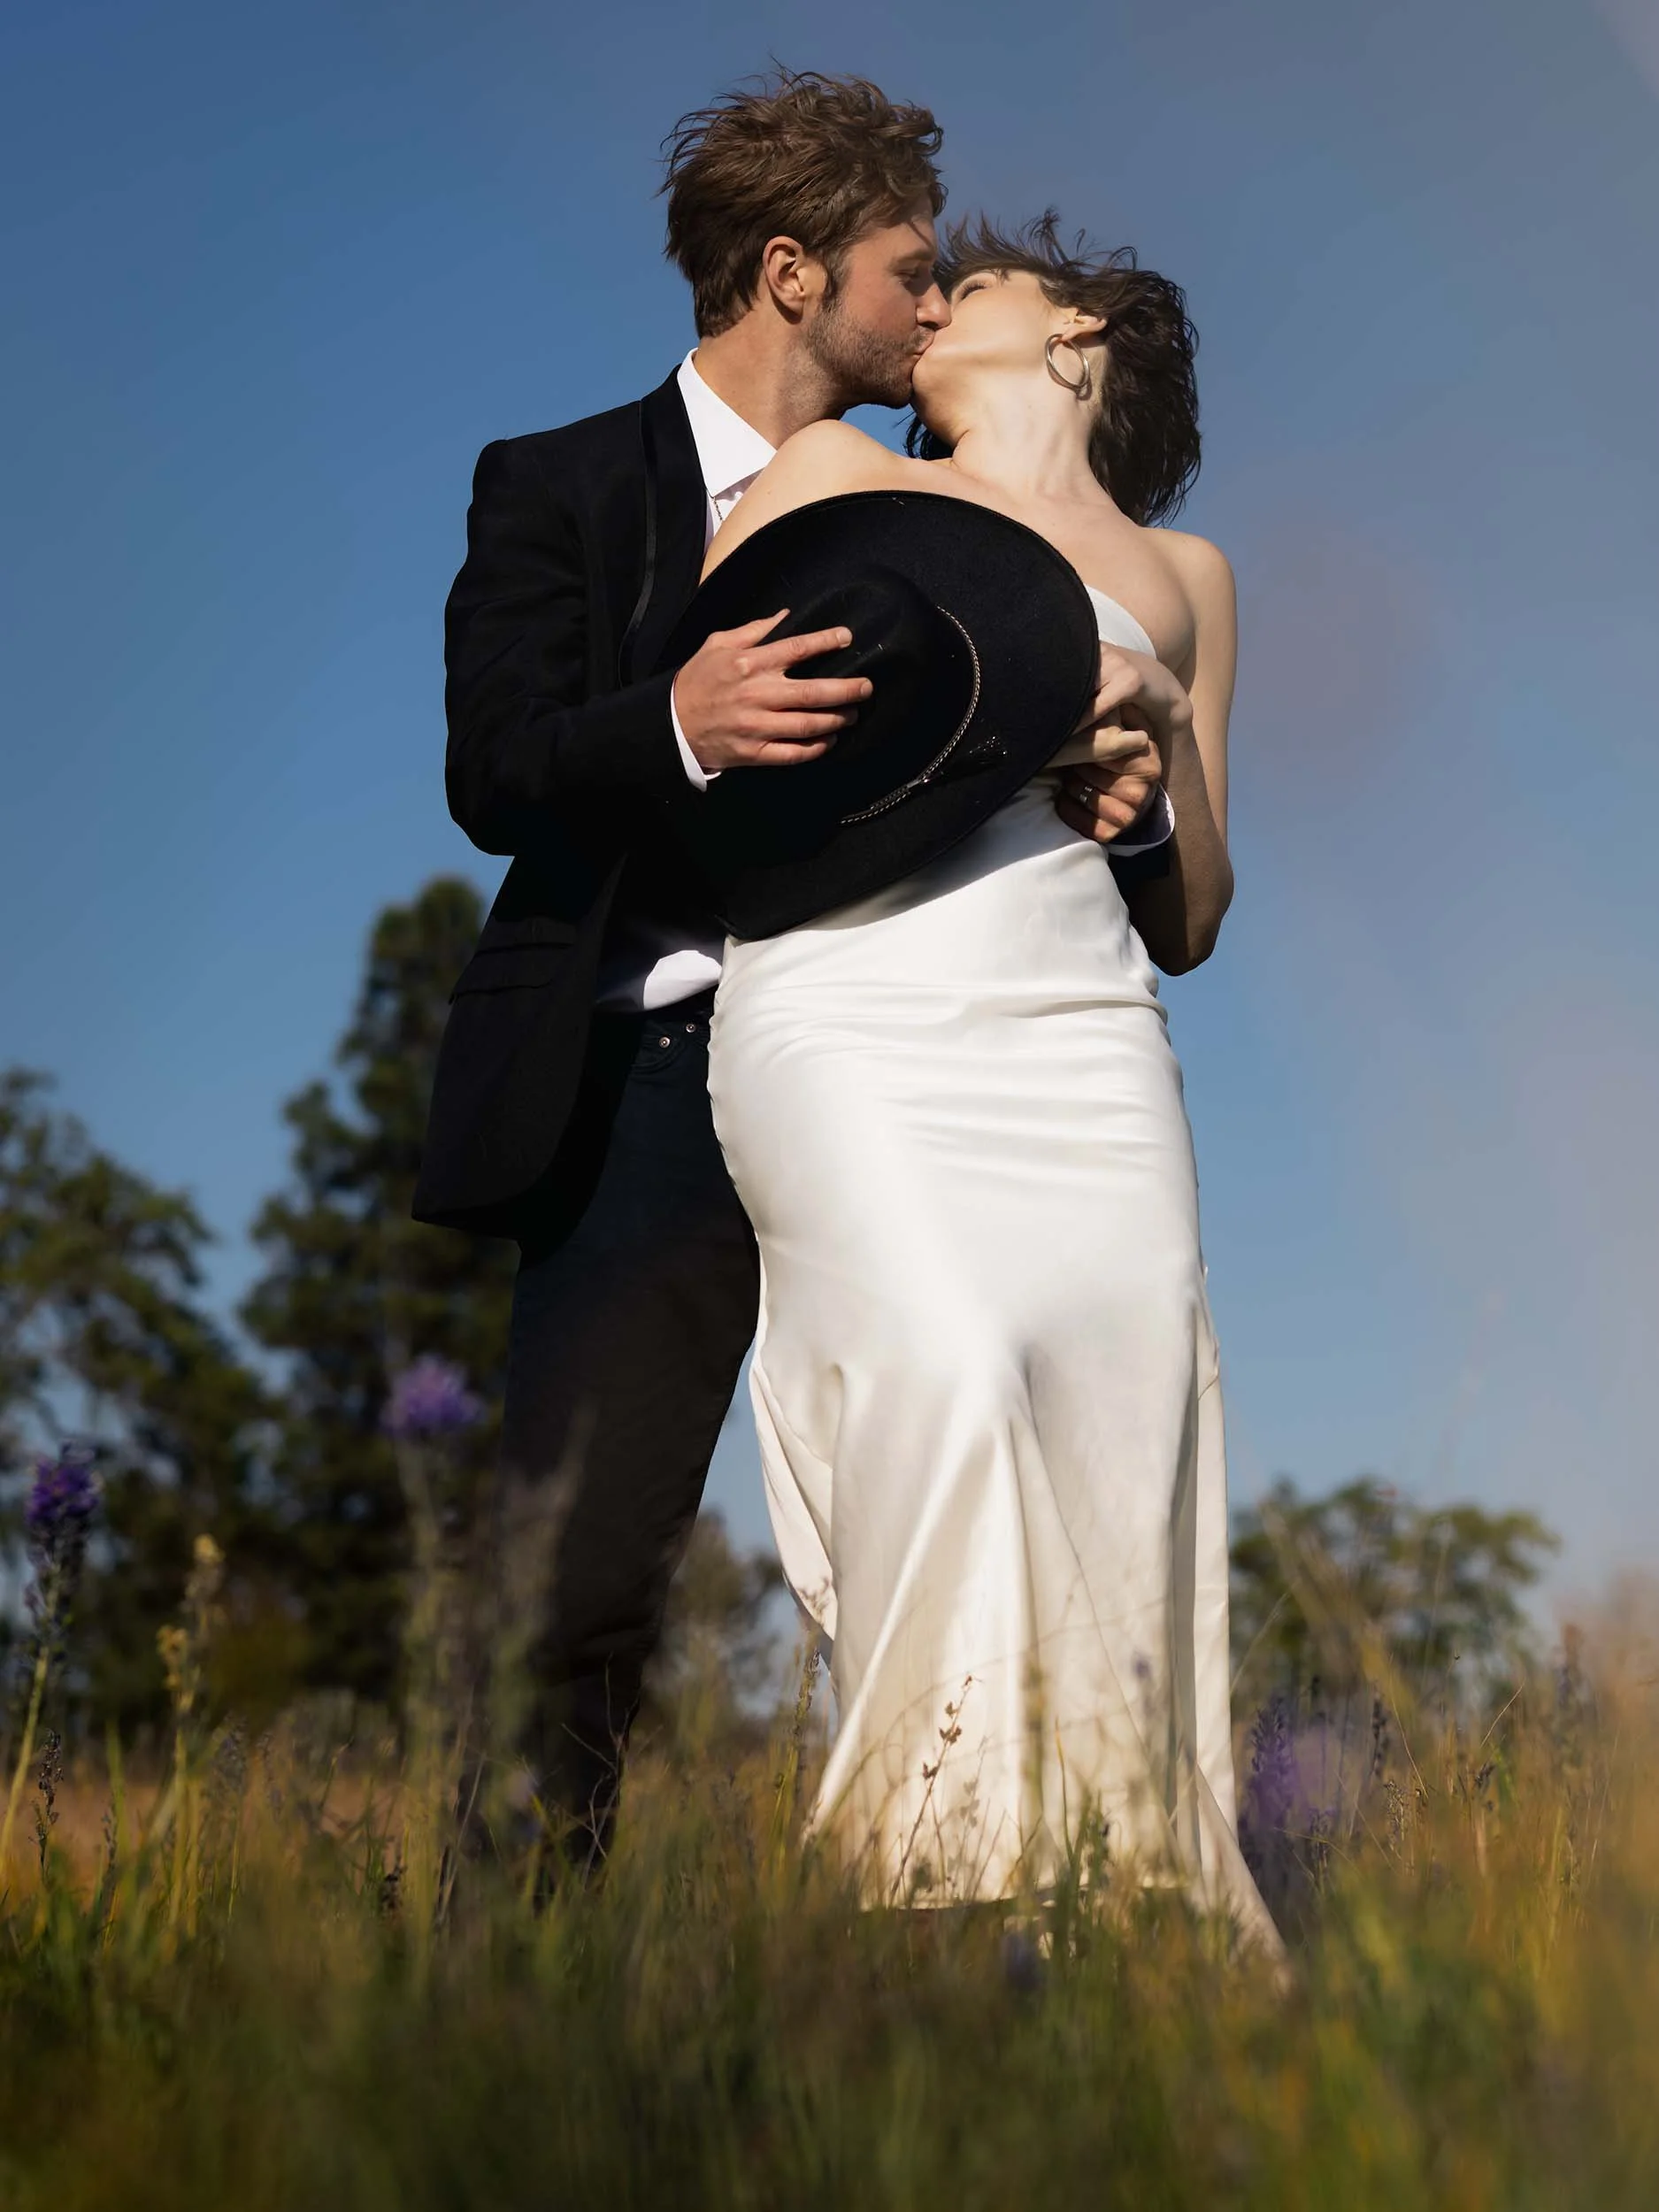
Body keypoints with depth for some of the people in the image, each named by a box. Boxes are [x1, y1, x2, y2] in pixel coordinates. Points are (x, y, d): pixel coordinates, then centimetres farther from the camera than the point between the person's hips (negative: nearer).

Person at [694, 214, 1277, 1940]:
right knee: (945, 1364, -26)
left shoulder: (1182, 577, 26)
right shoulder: (837, 475, 23)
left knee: (1125, 1436, -13)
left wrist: (1170, 743, 5)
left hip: (1077, 1035, 2)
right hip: (847, 1011, -2)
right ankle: (932, 1858, -18)